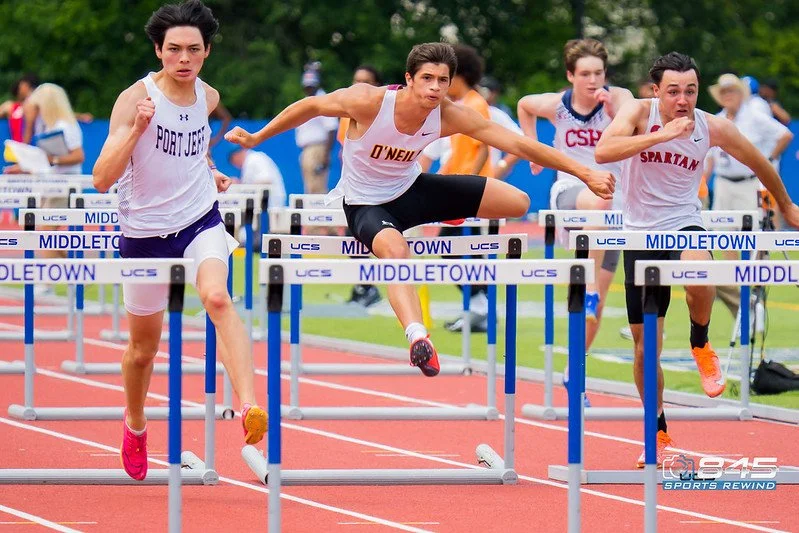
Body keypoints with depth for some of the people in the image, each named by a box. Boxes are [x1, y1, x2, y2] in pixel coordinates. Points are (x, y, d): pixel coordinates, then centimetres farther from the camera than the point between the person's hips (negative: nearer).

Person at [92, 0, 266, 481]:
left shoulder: (209, 97, 0)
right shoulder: (135, 99, -16)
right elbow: (103, 179, -24)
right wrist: (136, 129, -35)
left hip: (201, 223, 1)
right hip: (145, 233, -1)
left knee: (218, 297, -30)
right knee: (144, 346, 14)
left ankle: (250, 409, -42)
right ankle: (135, 425, 44)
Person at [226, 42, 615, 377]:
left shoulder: (450, 117, -19)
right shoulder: (368, 102, -29)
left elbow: (519, 144, -18)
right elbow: (310, 106, -12)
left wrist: (585, 173, -20)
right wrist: (255, 138, -4)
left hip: (411, 190, 5)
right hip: (366, 204, -5)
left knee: (517, 203, 0)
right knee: (395, 251, -41)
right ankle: (417, 337, -51)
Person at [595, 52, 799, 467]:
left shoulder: (713, 128, -7)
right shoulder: (640, 113, -12)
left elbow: (758, 163, 12)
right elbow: (603, 151, -31)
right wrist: (662, 135, -38)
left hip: (683, 224, 0)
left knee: (700, 278, -37)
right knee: (645, 347, 5)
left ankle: (700, 344, -6)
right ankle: (658, 432, 23)